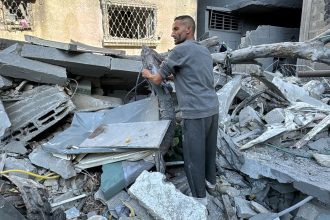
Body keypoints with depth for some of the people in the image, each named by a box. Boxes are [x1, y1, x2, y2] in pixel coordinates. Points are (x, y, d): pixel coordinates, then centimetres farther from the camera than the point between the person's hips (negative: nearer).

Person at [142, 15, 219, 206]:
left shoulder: (181, 50, -8)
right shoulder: (205, 51, 17)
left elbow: (158, 80, 0)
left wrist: (148, 75, 20)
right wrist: (174, 76, 28)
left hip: (196, 112, -8)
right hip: (213, 108, 9)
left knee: (194, 155, 4)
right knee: (209, 148, 22)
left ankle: (200, 197, 17)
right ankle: (210, 180, 41)